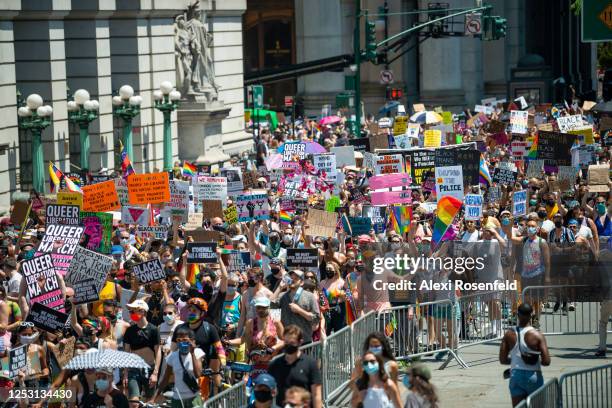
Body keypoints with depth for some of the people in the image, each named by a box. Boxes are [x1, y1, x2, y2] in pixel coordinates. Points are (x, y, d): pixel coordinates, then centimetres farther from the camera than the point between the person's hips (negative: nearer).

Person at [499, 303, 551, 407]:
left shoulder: (509, 334, -3)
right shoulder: (537, 336, -11)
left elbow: (502, 360, 0)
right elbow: (546, 361, -15)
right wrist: (537, 361, 7)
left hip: (516, 376, 2)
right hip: (533, 377, -2)